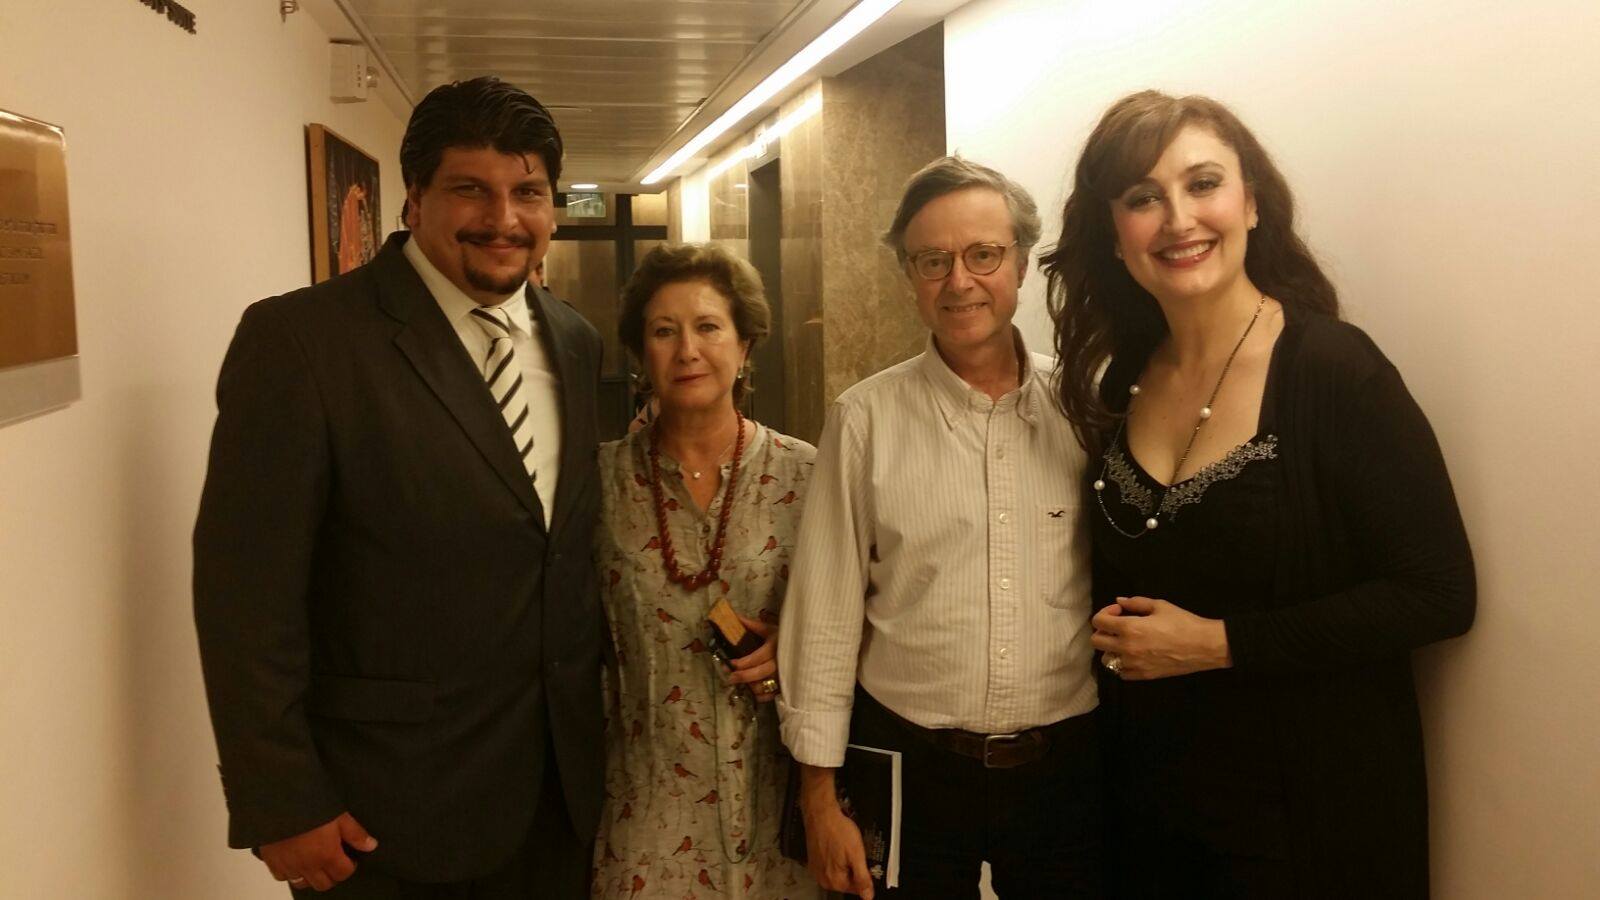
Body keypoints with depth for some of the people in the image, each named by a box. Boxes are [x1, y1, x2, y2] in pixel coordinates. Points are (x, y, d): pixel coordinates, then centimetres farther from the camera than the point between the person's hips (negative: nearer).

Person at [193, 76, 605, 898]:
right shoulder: (300, 339, -14)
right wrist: (280, 807, -14)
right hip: (384, 812, -5)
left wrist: (594, 709, 11)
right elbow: (245, 589, -15)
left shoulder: (576, 343, 5)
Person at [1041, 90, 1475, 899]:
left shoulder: (1333, 369, -15)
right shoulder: (1123, 381, 1)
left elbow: (1437, 595, -17)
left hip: (1307, 809, -5)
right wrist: (1114, 633, -7)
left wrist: (1214, 643, -19)